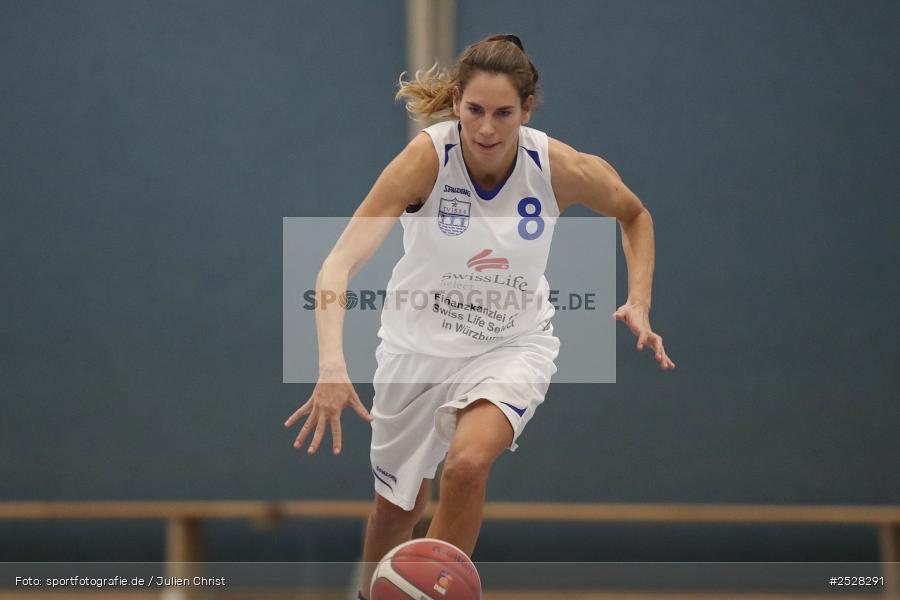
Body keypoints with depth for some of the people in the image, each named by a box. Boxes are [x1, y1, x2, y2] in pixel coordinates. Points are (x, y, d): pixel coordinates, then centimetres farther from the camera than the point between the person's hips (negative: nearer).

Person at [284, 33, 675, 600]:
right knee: (397, 508, 14)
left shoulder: (564, 169, -19)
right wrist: (332, 365, -48)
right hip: (420, 343, 0)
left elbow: (635, 216, 5)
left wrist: (639, 305, -9)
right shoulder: (428, 157, -26)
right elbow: (341, 263, -34)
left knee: (467, 463, -29)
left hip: (513, 345, 0)